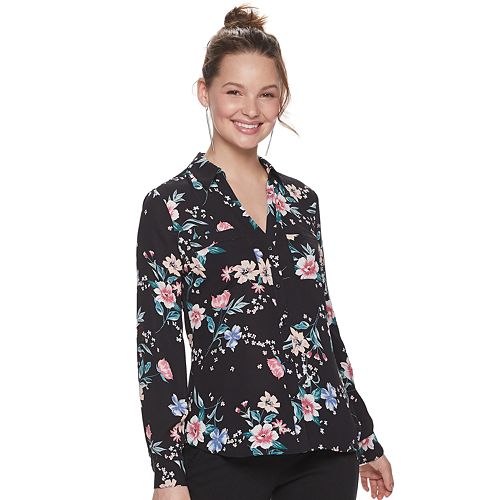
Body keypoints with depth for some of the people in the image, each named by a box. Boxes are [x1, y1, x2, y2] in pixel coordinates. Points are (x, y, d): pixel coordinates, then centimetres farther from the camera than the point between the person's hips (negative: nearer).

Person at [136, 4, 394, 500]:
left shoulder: (300, 199, 11)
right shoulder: (170, 205, -3)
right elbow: (157, 342, -6)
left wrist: (367, 441, 16)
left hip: (326, 449, 4)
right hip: (226, 454, -4)